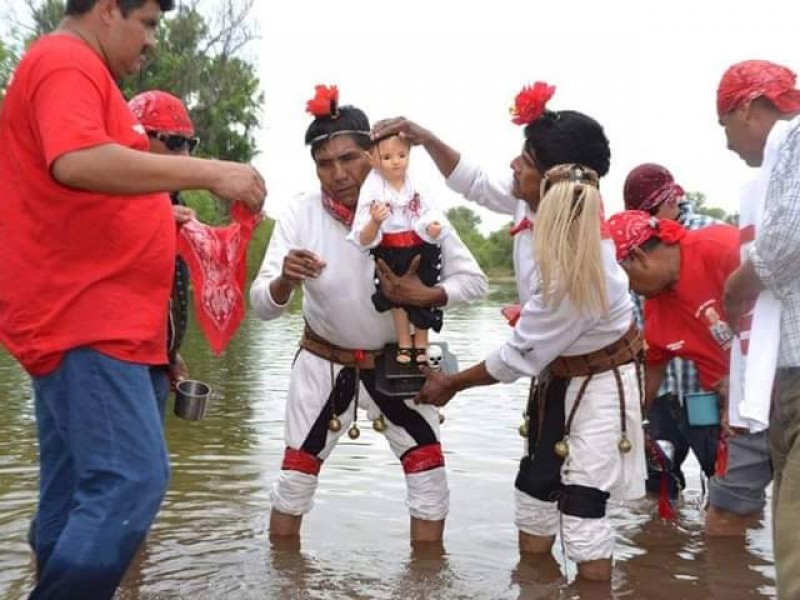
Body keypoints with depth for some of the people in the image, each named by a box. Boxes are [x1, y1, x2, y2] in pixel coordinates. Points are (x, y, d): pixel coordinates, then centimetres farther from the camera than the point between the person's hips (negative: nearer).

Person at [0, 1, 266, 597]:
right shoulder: (66, 62, -8)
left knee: (79, 487, 13)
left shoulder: (73, 70, 24)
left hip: (81, 316, 11)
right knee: (133, 479, -15)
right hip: (84, 318, -11)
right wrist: (211, 172, -24)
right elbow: (77, 163, -27)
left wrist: (157, 213, 19)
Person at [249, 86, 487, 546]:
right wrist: (285, 280, -44)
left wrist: (426, 296, -33)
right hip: (324, 363, 0)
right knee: (296, 475, 8)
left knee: (429, 471, 2)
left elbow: (474, 280, -14)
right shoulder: (300, 217, -18)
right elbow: (262, 305, -21)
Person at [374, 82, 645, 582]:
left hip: (598, 379, -8)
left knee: (581, 511, -6)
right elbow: (475, 183, 5)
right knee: (534, 491, 15)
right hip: (556, 371, 8)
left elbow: (520, 356, -26)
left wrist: (452, 384, -12)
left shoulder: (572, 269, -37)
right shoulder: (538, 202, -15)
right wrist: (424, 137, -4)